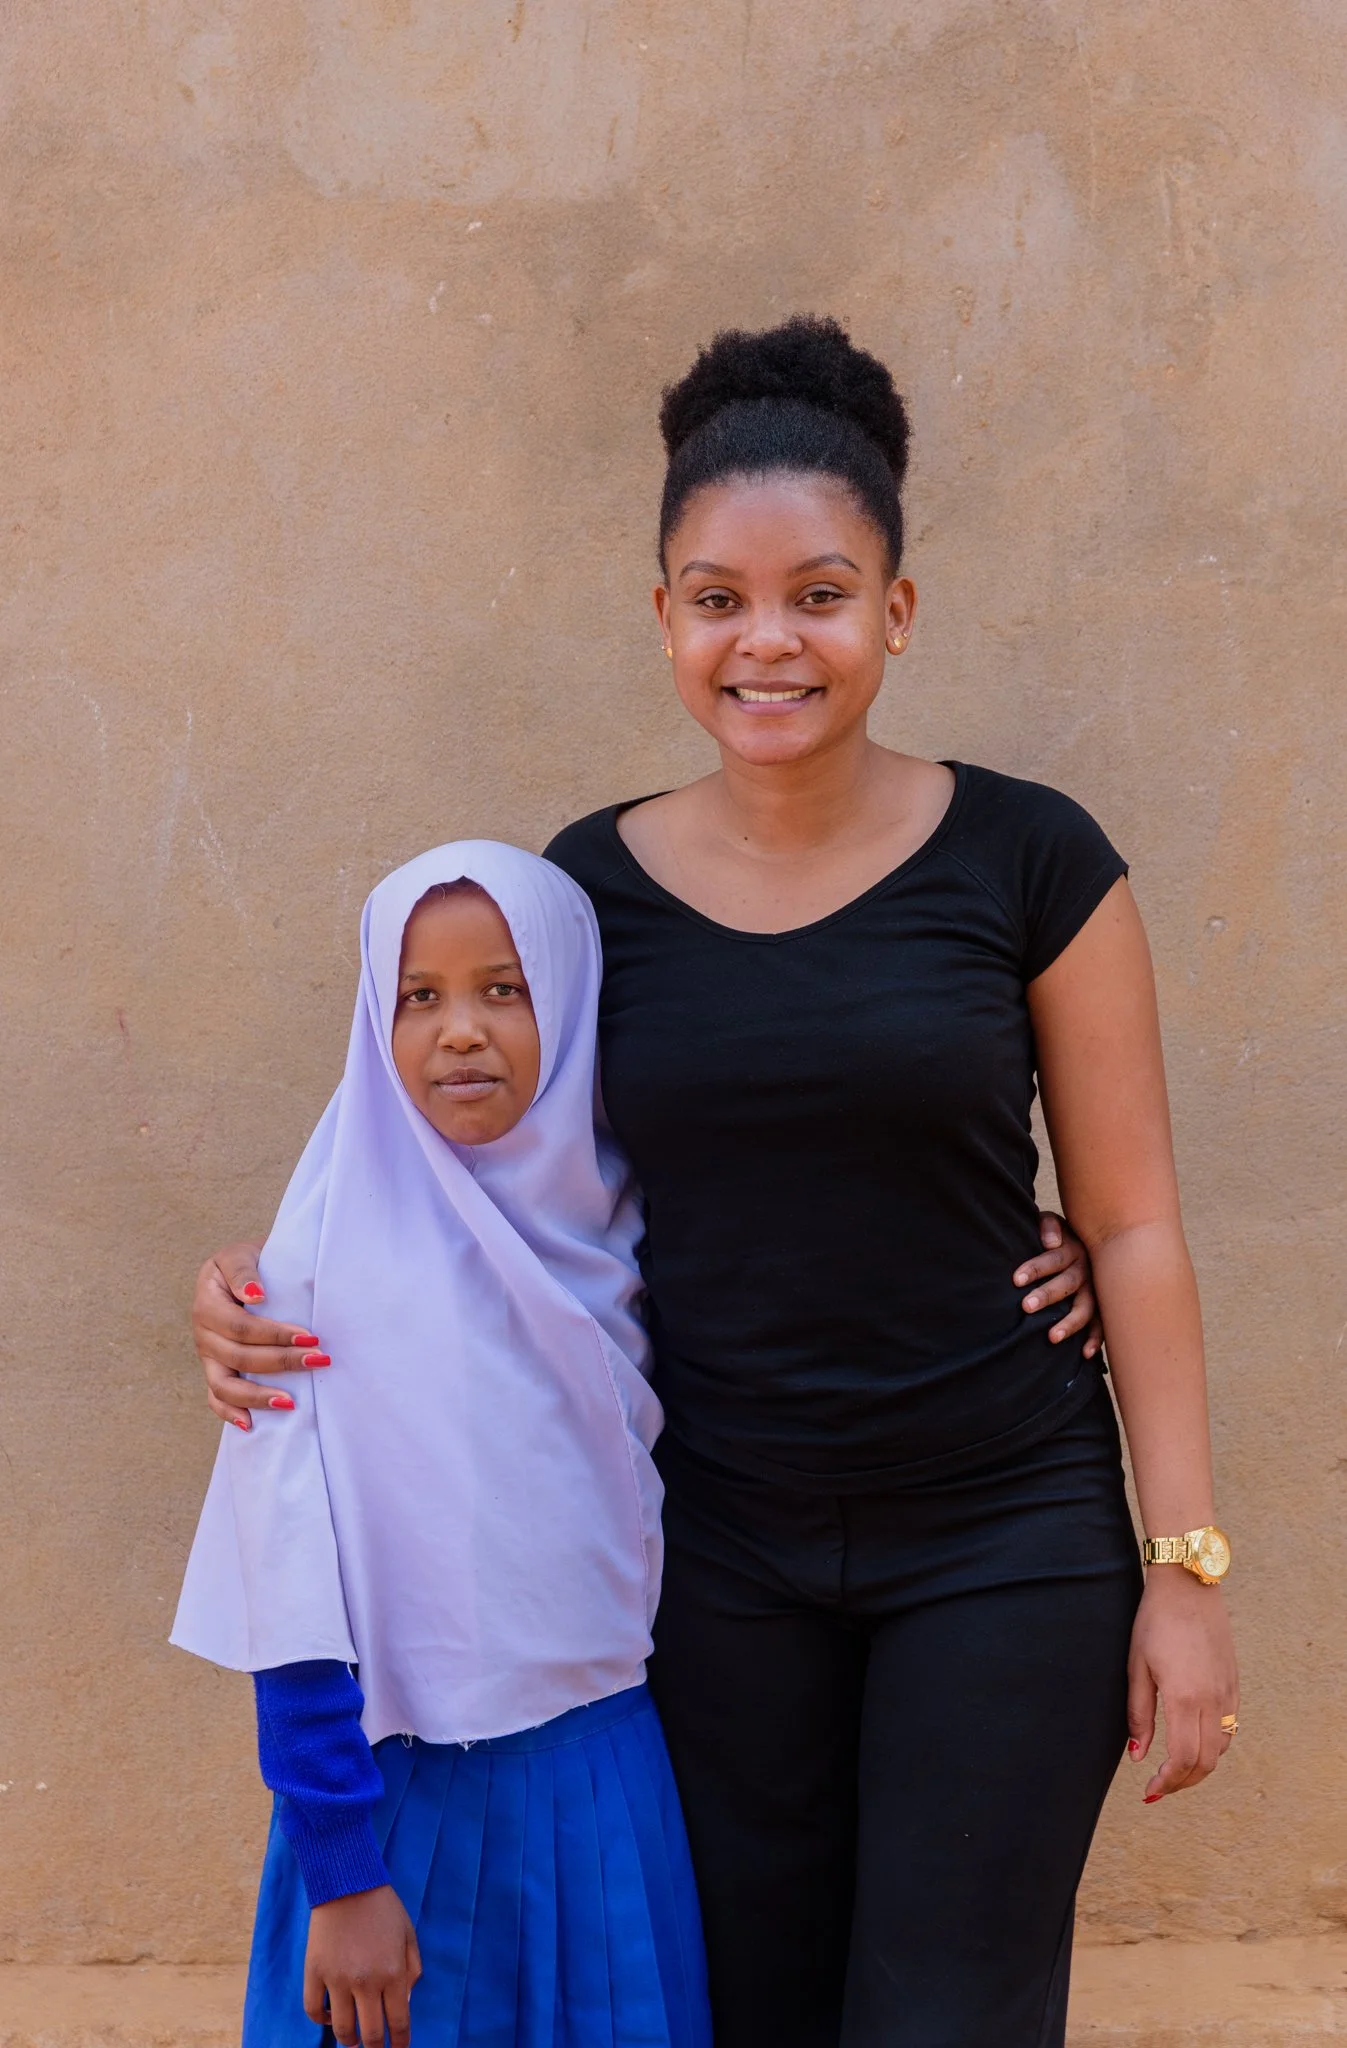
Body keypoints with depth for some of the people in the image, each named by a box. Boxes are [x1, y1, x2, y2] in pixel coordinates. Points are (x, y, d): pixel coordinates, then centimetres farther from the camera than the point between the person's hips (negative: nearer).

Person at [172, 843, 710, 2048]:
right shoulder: (335, 1248, -12)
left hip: (605, 1774, 4)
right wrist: (342, 1873, -11)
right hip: (394, 1778, -3)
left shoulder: (620, 1222, 0)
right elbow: (295, 1581, -11)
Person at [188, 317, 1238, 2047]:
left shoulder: (1026, 860, -7)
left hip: (1004, 1542, -2)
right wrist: (285, 1297, -9)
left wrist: (1184, 1564, -5)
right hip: (715, 1553, 2)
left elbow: (1132, 1227, -3)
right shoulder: (591, 885, -1)